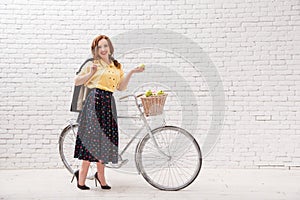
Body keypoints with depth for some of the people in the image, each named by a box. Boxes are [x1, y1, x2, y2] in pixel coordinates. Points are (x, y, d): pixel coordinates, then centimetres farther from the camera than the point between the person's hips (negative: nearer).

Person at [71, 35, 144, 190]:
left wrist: (131, 72, 3)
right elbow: (77, 81, -2)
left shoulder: (117, 66, 18)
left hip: (109, 102, 5)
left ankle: (100, 174, 19)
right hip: (95, 100, -5)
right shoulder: (93, 65, 3)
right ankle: (81, 178, 2)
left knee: (105, 138, 7)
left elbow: (121, 87, 11)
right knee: (92, 138, -6)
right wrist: (91, 73, -14)